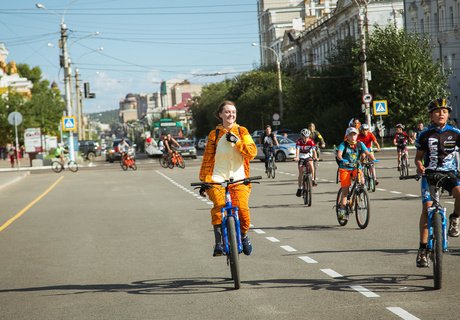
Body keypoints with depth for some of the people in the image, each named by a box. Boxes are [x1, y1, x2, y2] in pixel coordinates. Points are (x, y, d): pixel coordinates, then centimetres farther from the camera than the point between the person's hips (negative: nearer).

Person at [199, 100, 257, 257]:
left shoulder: (242, 132, 10)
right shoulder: (214, 135, 10)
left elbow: (252, 152, -3)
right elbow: (207, 159, 13)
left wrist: (237, 141, -14)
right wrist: (203, 180, 8)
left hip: (238, 179, 0)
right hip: (218, 178, 0)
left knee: (242, 209, -19)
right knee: (219, 206, -26)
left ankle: (244, 235, 9)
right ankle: (218, 242, -20)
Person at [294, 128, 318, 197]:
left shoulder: (311, 142, -15)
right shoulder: (299, 141, -17)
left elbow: (314, 150, -22)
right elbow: (297, 150, -29)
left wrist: (315, 157, -40)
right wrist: (297, 157, -47)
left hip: (308, 157, 0)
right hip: (301, 158, 0)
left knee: (311, 164, -32)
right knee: (301, 173, -8)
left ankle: (313, 179, -19)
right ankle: (299, 188, 4)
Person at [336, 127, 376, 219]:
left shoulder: (360, 144, 3)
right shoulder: (343, 145, -5)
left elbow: (367, 153, -8)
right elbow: (339, 154, -21)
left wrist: (374, 159, -27)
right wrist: (342, 160, -44)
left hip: (356, 168, 2)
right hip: (345, 169, -2)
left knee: (361, 179, -30)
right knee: (345, 190, -6)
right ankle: (342, 210, -1)